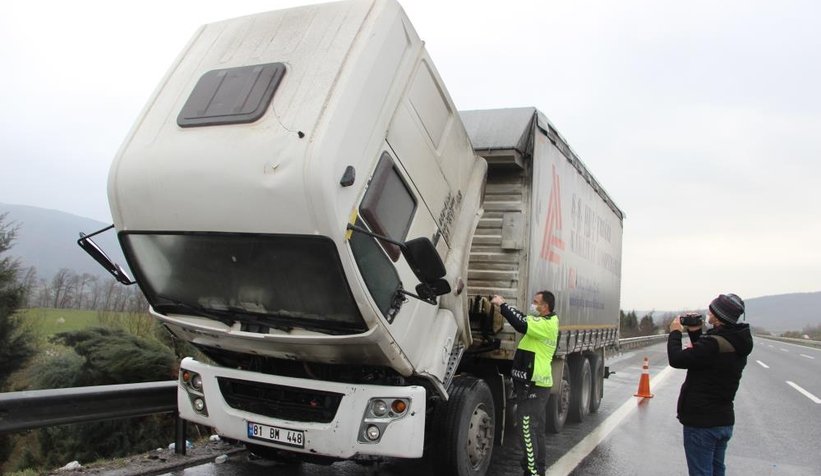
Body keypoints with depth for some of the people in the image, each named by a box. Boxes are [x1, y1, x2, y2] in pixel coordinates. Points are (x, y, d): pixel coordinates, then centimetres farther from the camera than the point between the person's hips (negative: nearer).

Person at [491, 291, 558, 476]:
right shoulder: (547, 322, 13)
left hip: (533, 385, -11)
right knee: (536, 429, 18)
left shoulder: (546, 325, -20)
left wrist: (502, 304, -24)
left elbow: (522, 325, -32)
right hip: (537, 383, 11)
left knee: (527, 429, -7)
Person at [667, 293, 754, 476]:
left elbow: (677, 359, -23)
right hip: (724, 420, 9)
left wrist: (675, 332, -8)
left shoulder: (714, 344, -27)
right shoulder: (736, 343, 4)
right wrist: (695, 333, 8)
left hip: (701, 422, -9)